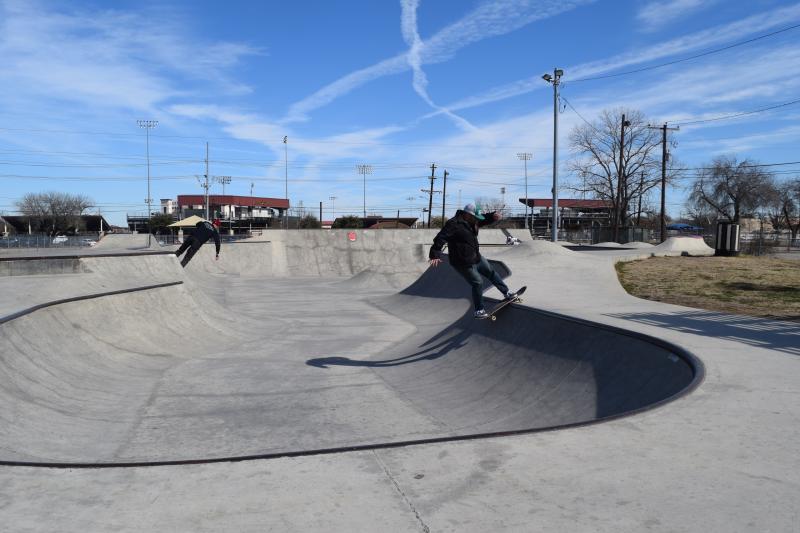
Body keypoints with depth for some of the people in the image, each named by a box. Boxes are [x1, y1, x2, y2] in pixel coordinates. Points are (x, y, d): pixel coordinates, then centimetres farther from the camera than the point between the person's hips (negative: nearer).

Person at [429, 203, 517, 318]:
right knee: (478, 283, -6)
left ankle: (507, 293, 34)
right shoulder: (453, 224, -22)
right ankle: (479, 311, 10)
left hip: (476, 258, 10)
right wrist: (435, 255, -35)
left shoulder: (471, 221, 6)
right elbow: (440, 238, -27)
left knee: (491, 272, 18)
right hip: (463, 263, -10)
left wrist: (494, 216, -7)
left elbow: (484, 219, 16)